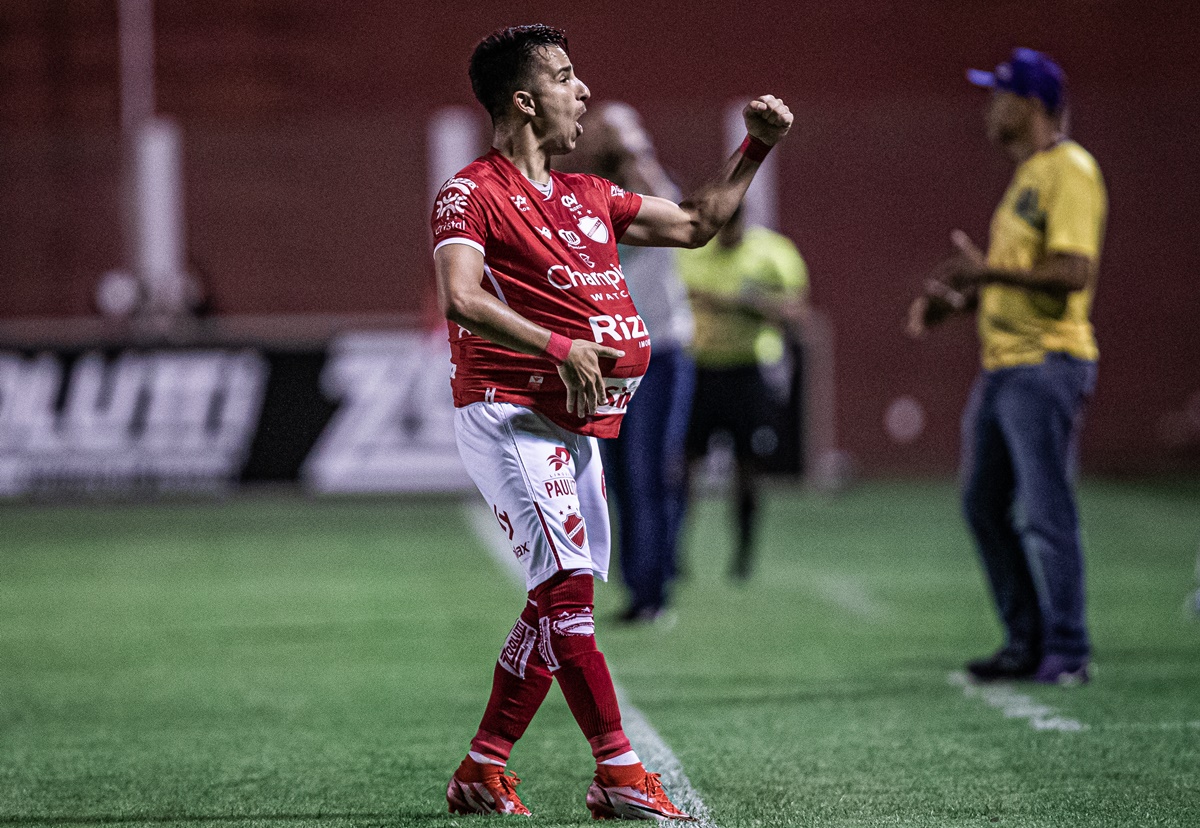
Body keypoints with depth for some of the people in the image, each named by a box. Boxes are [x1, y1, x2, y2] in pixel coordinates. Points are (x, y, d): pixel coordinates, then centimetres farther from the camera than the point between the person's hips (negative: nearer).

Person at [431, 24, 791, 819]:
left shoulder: (587, 197, 19)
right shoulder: (472, 195, -7)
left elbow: (695, 224, 29)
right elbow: (462, 300, -22)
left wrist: (757, 147, 22)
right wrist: (560, 348, -29)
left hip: (579, 425, 9)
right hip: (509, 414, -8)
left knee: (558, 600, 7)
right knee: (568, 583, -16)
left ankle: (481, 773, 15)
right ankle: (621, 774, -20)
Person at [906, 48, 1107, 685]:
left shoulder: (1069, 171, -12)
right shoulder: (1027, 176, 19)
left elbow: (1074, 272, -22)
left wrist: (987, 272, -23)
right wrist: (959, 300, 14)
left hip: (1046, 364, -10)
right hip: (1001, 365, 10)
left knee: (1044, 513, -9)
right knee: (983, 505, 12)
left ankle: (1067, 651, -3)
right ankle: (1026, 642, 18)